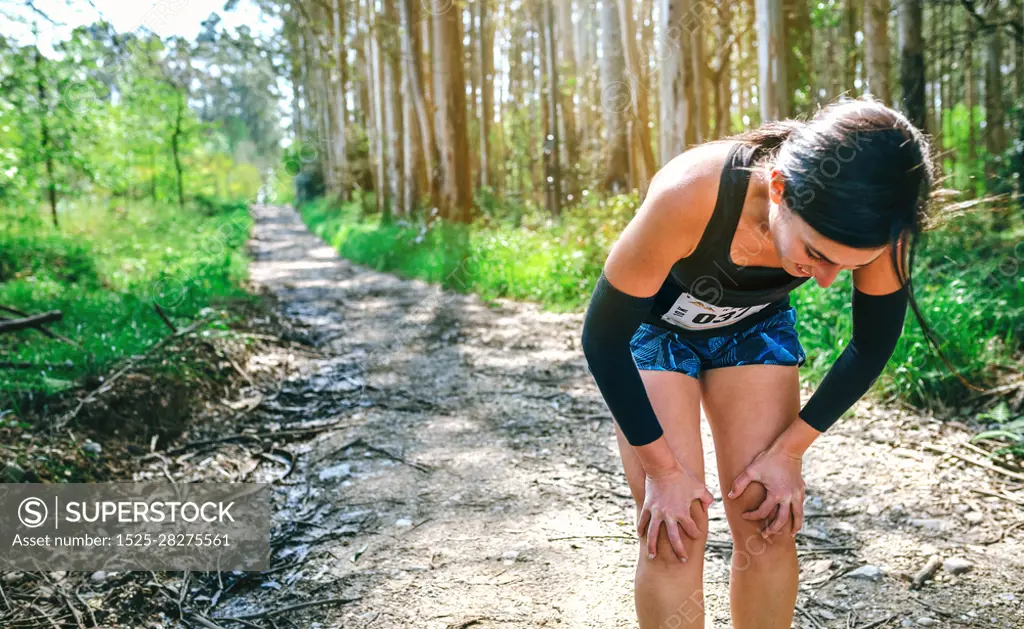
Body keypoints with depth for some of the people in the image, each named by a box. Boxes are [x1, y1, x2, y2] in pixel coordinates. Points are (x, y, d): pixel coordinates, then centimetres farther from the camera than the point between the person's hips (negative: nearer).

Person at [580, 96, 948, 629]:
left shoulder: (871, 223, -29)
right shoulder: (687, 196, -40)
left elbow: (873, 345, -10)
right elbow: (603, 337, -27)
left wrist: (789, 450, -11)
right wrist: (664, 468, -19)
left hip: (756, 324, 3)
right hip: (654, 325, -3)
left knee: (768, 524, -2)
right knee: (675, 535, -10)